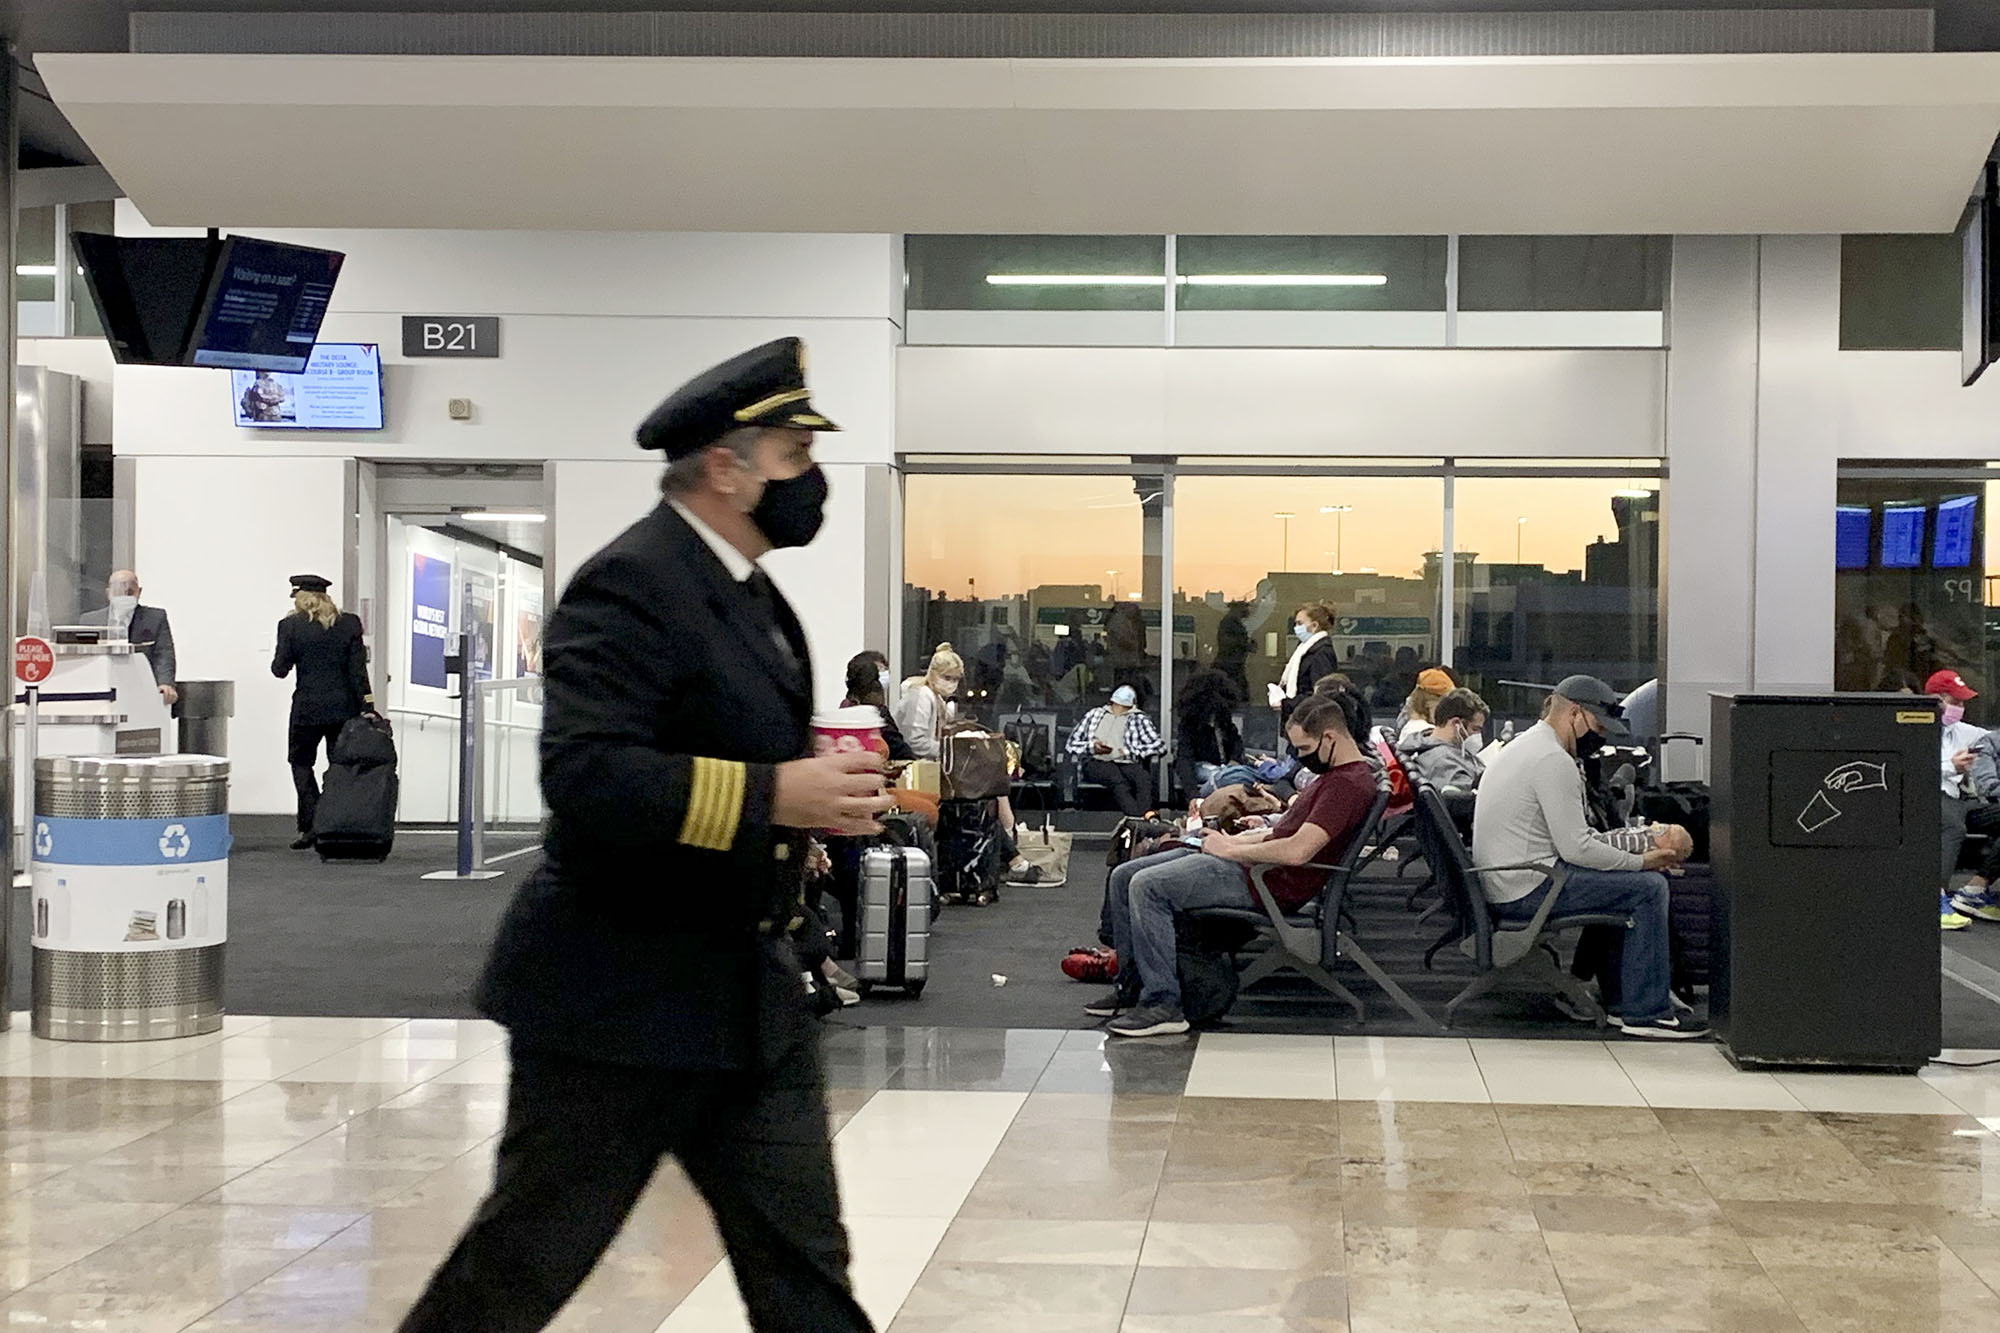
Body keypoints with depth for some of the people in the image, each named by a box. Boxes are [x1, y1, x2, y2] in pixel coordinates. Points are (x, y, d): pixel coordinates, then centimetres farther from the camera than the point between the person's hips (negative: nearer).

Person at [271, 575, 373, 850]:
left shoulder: (290, 625, -6)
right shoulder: (350, 623, 1)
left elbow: (280, 669, -5)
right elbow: (358, 669, -2)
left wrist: (277, 662, 17)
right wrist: (367, 706, -1)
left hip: (308, 708, -2)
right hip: (345, 707, 3)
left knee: (300, 761, 11)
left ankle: (311, 824, -2)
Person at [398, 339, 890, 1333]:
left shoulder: (746, 590, 12)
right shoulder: (631, 583, -18)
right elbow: (585, 777, -29)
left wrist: (826, 793, 11)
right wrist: (774, 795, -30)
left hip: (751, 1003, 9)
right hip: (619, 1000, -9)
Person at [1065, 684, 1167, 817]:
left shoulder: (1139, 719, 22)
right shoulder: (1094, 715, 28)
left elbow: (1160, 746, 5)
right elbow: (1071, 743, 24)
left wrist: (1127, 751, -7)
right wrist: (1092, 747, 1)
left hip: (1127, 763, 0)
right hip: (1096, 762, 0)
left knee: (1143, 776, -35)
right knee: (1117, 779, -36)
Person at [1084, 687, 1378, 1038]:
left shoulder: (1352, 783, -17)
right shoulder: (1338, 774, 17)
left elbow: (1297, 850, -26)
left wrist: (1230, 850, -14)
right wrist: (1233, 840, 10)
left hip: (1272, 883, -11)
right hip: (1252, 864, 11)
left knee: (1147, 887, -23)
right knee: (1124, 878, 9)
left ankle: (1163, 1004, -20)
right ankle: (1131, 987, 13)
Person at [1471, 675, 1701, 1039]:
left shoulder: (1528, 746, 18)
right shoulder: (1554, 761, -16)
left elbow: (1575, 837, 18)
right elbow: (1577, 849, -20)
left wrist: (1648, 840, 9)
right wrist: (1642, 861, -8)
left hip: (1504, 883, 11)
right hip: (1526, 889, -11)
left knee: (1626, 883, 20)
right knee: (1648, 887, -9)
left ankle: (1620, 1000, 19)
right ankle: (1645, 1012, -6)